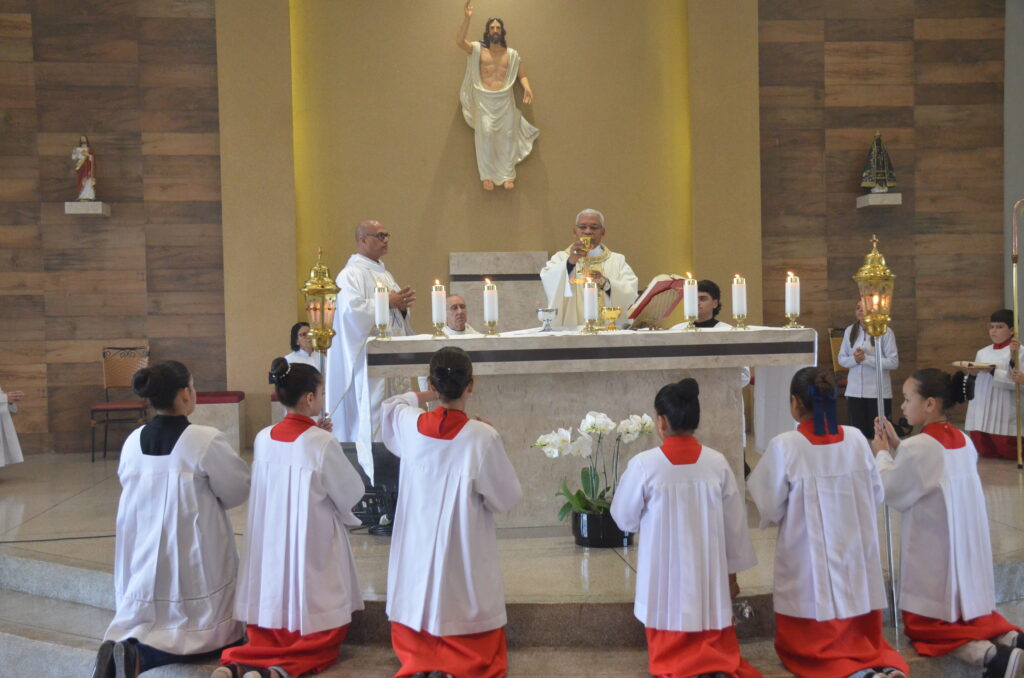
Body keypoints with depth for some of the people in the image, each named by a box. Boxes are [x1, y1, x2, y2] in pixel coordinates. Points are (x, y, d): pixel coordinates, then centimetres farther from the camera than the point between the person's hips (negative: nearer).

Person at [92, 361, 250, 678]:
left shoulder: (132, 442, 0)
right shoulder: (207, 440, -17)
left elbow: (130, 486, 13)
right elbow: (238, 490, -6)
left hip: (143, 559, 6)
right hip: (191, 559, -5)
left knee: (149, 623, 23)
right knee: (205, 635, 11)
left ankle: (127, 648, -8)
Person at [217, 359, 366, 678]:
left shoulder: (263, 439, -1)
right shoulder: (323, 443, -16)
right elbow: (352, 494, -5)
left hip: (271, 548, 5)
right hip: (313, 547, -5)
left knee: (272, 631, 18)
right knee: (321, 639, 9)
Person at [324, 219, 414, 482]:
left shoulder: (383, 273, 21)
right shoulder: (351, 273, -8)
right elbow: (352, 309, -22)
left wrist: (402, 306, 2)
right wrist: (388, 303, -15)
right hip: (368, 354, -9)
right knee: (371, 410, -10)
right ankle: (371, 473, -7)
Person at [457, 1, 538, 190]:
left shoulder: (512, 54, 12)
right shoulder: (478, 50, 6)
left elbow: (522, 76, 14)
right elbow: (459, 41, -10)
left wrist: (527, 88, -9)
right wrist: (467, 18, -20)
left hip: (505, 99, 2)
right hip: (484, 100, -2)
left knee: (507, 135, -3)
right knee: (485, 133, -14)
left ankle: (507, 175, 2)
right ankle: (488, 176, -10)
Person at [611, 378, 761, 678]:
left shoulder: (644, 464, -14)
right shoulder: (717, 462, -6)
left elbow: (625, 519, -2)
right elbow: (734, 523, 3)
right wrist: (732, 572, 15)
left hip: (666, 574, -2)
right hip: (710, 572, 2)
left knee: (671, 650, 13)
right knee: (716, 645, 15)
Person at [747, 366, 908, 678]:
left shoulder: (784, 446, -15)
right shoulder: (857, 439, -2)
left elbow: (770, 510, -9)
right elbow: (876, 497, 8)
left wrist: (755, 483, 8)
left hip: (809, 563, -4)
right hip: (857, 558, 4)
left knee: (806, 644, 11)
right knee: (862, 638, 21)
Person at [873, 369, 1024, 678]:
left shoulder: (917, 448, -22)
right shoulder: (964, 442, 3)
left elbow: (890, 493, -8)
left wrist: (883, 454, 5)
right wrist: (896, 447, 11)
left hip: (934, 556, -7)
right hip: (969, 551, 7)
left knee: (922, 624, 6)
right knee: (969, 607, 26)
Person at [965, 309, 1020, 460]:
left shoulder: (1018, 351, -6)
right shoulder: (982, 353, 11)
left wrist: (994, 372, -21)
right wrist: (972, 374, -6)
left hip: (1004, 415, -6)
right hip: (981, 412, 6)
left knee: (1009, 453, -1)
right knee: (985, 452, 9)